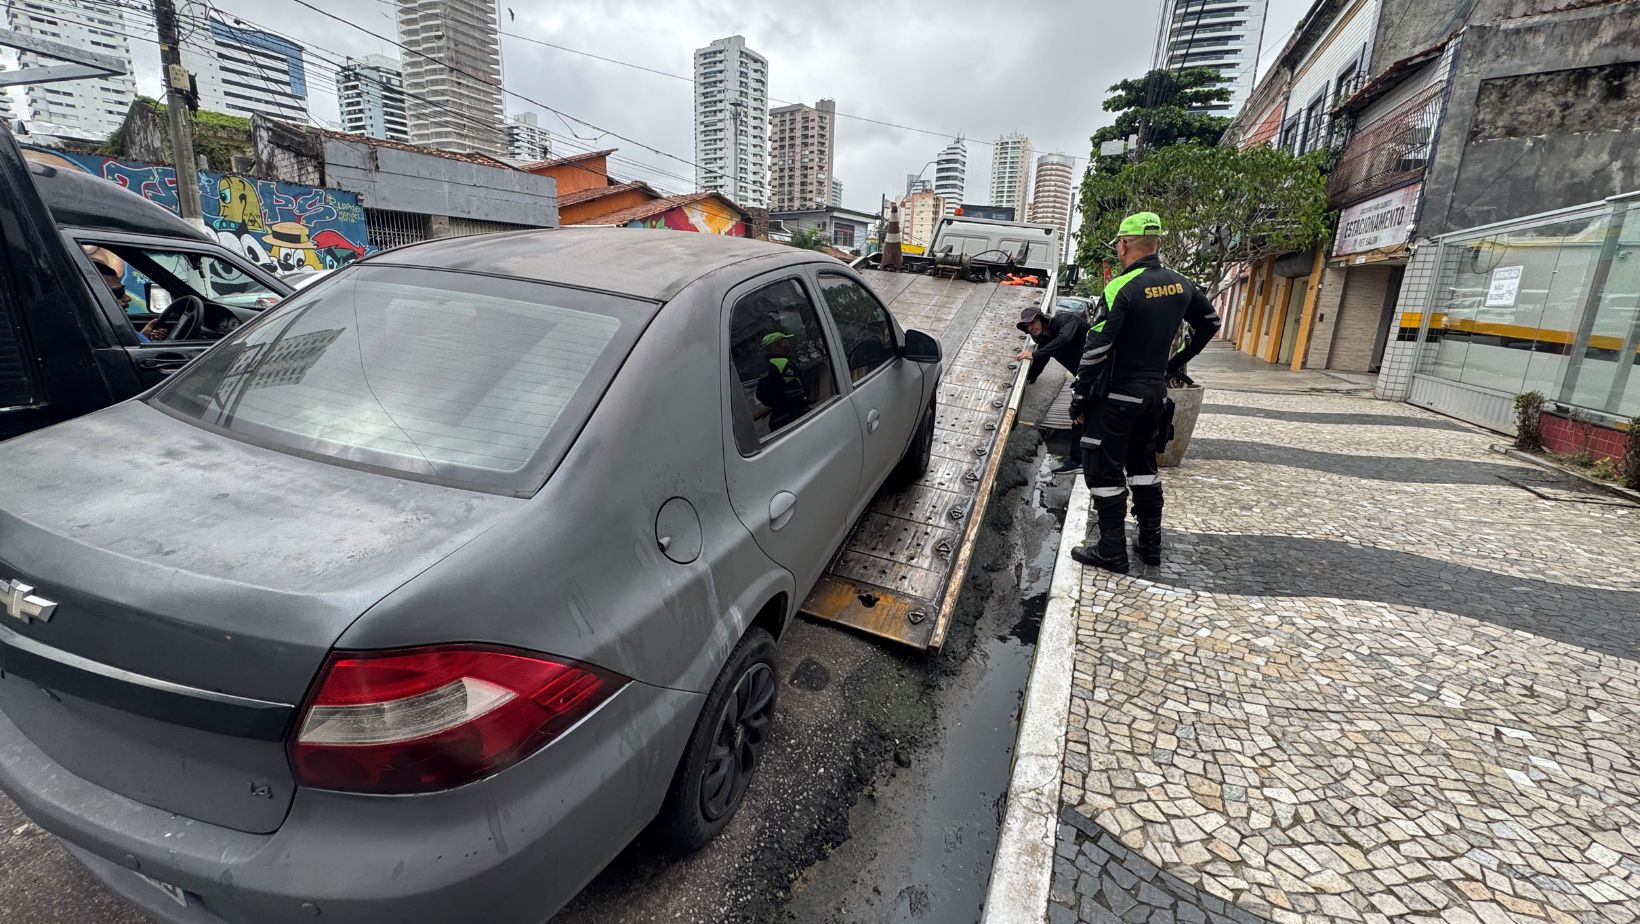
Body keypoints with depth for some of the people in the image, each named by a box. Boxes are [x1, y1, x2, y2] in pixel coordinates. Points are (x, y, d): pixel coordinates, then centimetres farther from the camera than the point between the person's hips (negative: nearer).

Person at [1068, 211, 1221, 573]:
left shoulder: (1122, 288, -17)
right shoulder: (1181, 285, 5)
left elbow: (1097, 349, -21)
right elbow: (1210, 323, 20)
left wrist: (1080, 397, -13)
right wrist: (1177, 362, 25)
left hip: (1117, 394, -7)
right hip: (1155, 392, 7)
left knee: (1104, 471, 2)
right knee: (1143, 464, 20)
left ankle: (1111, 551, 7)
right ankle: (1150, 543, 27)